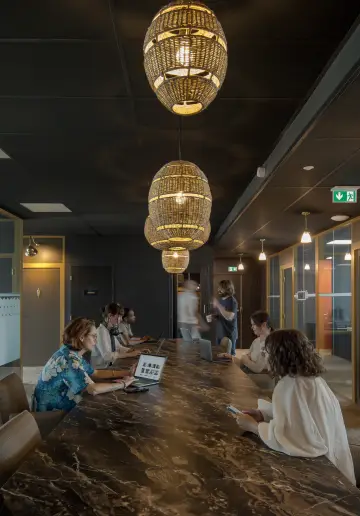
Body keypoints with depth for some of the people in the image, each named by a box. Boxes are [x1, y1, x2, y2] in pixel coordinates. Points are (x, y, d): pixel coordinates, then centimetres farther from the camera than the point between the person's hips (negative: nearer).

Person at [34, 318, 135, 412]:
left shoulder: (74, 355, 4)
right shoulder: (69, 358, -26)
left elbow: (95, 374, 13)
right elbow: (93, 389, -32)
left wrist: (124, 373, 3)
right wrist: (123, 384, -21)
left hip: (61, 405, 8)